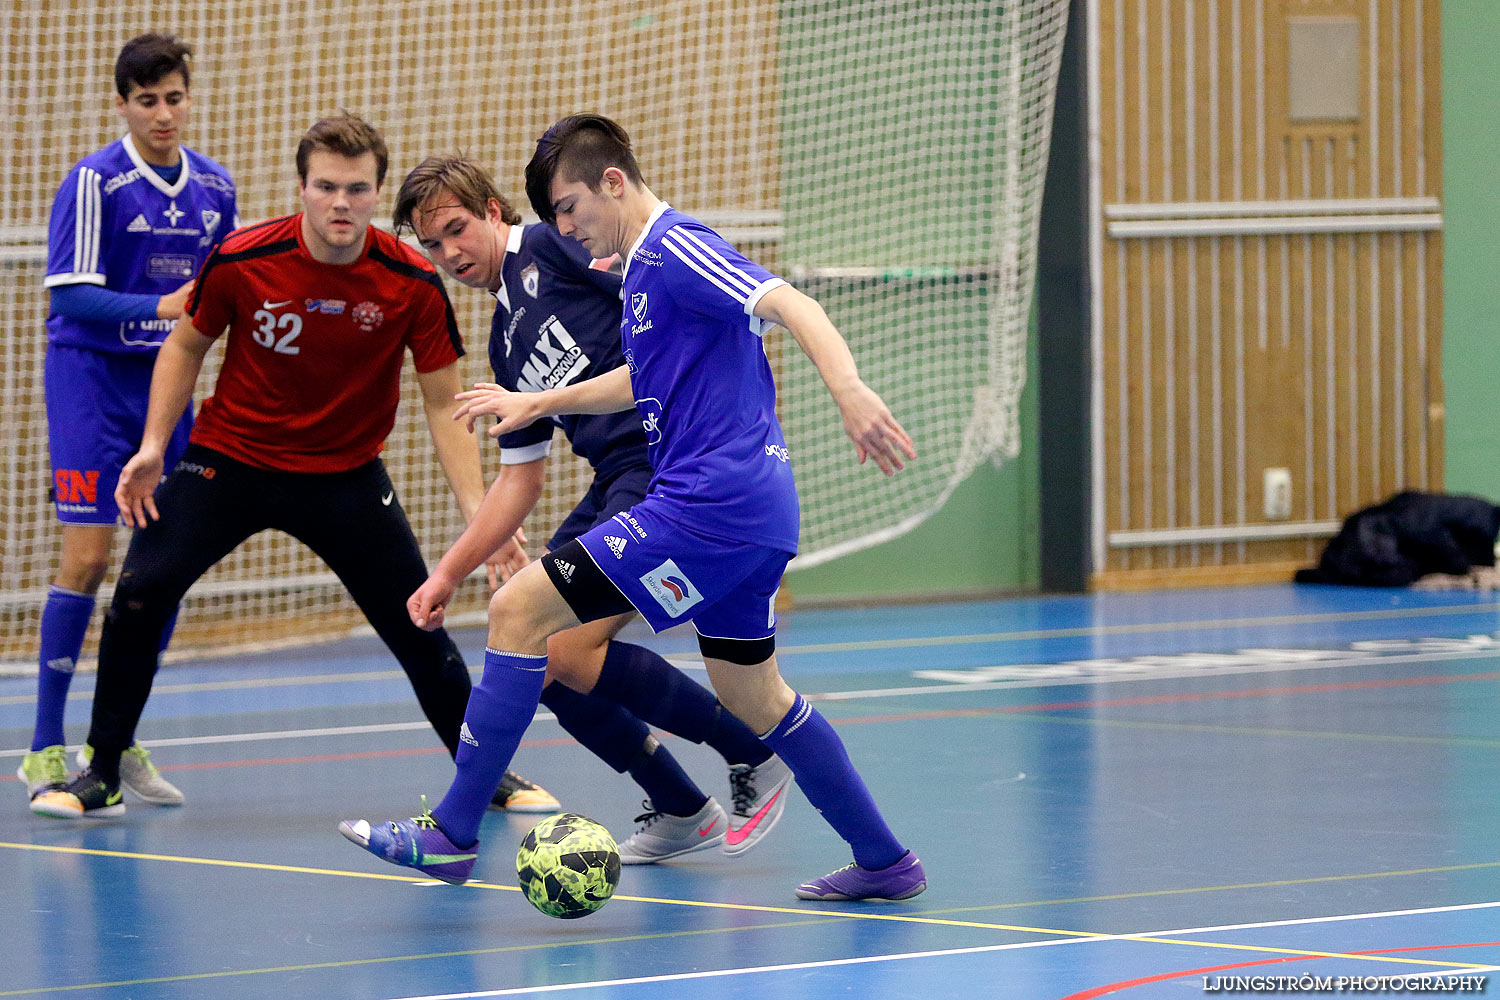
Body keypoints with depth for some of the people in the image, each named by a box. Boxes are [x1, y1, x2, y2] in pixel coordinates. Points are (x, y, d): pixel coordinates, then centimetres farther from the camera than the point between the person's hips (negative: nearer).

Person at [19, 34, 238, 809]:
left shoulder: (214, 186, 5)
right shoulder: (95, 182, -12)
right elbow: (71, 295, -18)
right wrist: (160, 306, -29)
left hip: (167, 380, 6)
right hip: (92, 375, -6)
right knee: (87, 557, -11)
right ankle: (45, 750, -4)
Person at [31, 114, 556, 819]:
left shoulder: (413, 283, -16)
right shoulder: (241, 260, -17)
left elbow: (443, 404, -9)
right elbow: (186, 345, 2)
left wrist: (478, 508, -18)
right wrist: (154, 444, -7)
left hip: (345, 476, 1)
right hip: (229, 459, 0)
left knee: (419, 628, -2)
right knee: (138, 594, -17)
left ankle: (488, 774, 23)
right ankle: (102, 777, -1)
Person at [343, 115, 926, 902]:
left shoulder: (675, 247, -11)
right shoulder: (645, 266, 19)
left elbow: (788, 304, -24)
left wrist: (848, 389, -40)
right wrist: (539, 403, 40)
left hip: (706, 502, -10)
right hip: (753, 511, 10)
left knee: (520, 610, -9)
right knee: (752, 695, 20)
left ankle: (453, 833, -7)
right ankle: (884, 862, 25)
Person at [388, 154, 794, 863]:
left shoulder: (554, 245, -2)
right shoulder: (507, 341, 23)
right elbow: (519, 478, 26)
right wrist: (449, 573, 22)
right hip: (616, 484, 9)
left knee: (568, 651, -17)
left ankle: (756, 758, -1)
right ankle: (679, 811, 16)